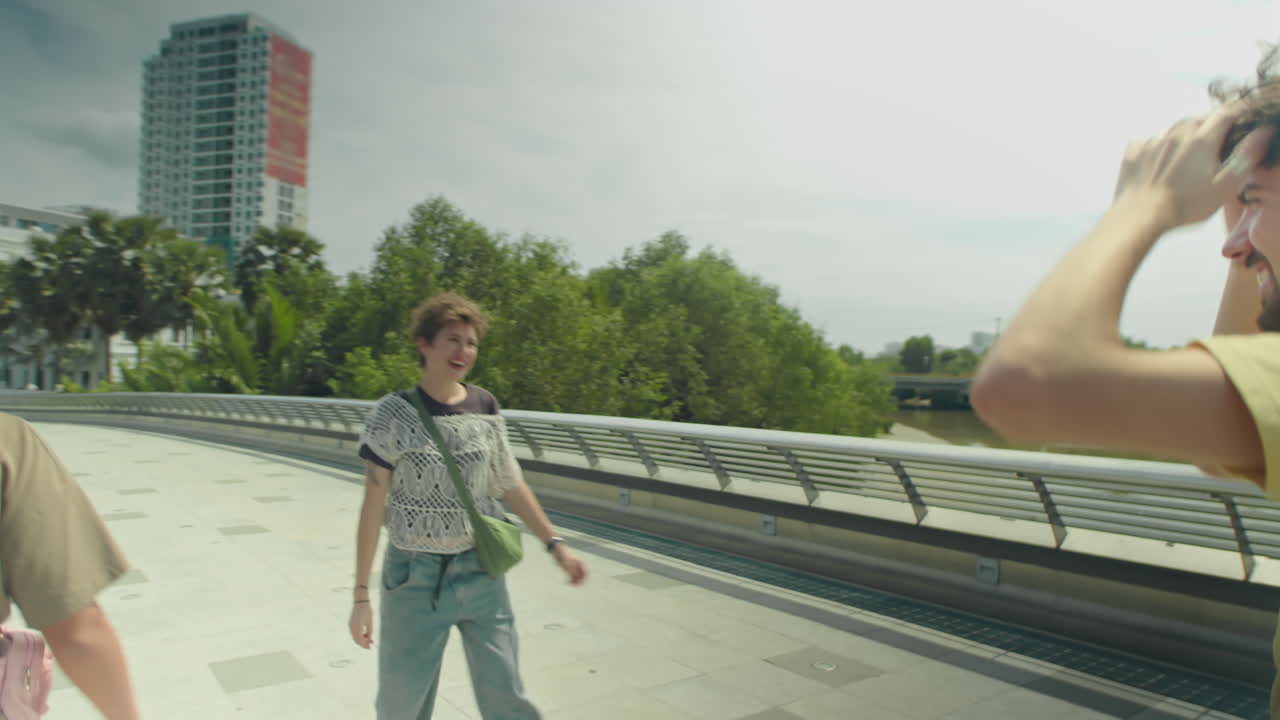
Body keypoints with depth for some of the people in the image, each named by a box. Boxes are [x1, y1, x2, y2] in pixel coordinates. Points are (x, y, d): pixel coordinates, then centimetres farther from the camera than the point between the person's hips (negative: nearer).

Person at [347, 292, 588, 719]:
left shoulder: (485, 407, -2)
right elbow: (373, 507, -8)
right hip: (415, 577, -2)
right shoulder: (393, 414, -12)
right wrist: (361, 594, -7)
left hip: (481, 572, 3)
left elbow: (509, 484, 7)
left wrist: (554, 544, 6)